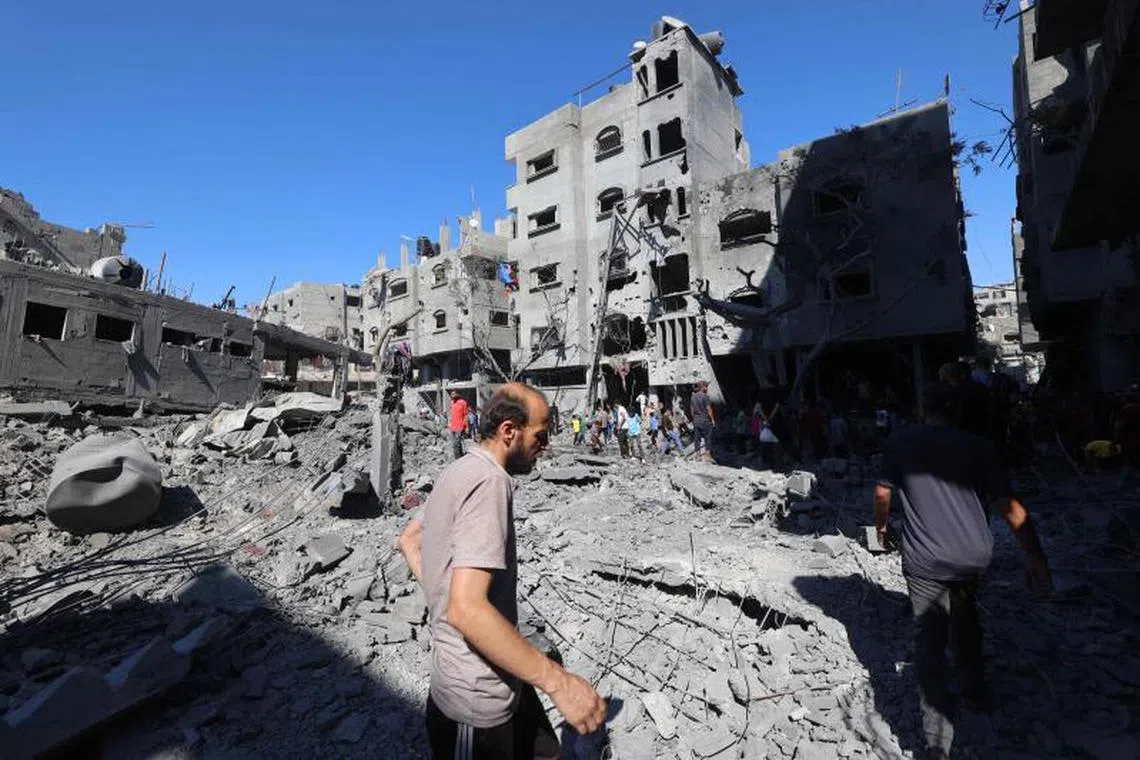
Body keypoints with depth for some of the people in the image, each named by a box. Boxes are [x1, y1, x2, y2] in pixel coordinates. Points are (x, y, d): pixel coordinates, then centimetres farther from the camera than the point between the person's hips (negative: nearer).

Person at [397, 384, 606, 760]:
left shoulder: (458, 471, 5)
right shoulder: (489, 480, -26)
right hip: (478, 696, -9)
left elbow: (408, 539, 18)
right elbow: (467, 609, -34)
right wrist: (558, 681, -29)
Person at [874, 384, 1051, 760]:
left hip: (925, 561, -3)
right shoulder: (978, 445, -2)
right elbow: (1011, 507, -4)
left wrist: (881, 525, 21)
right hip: (975, 555, 3)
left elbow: (883, 492, 3)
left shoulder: (900, 442, -5)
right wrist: (1037, 559, 2)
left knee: (930, 642, 5)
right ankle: (975, 687, 48)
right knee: (964, 616, 30)